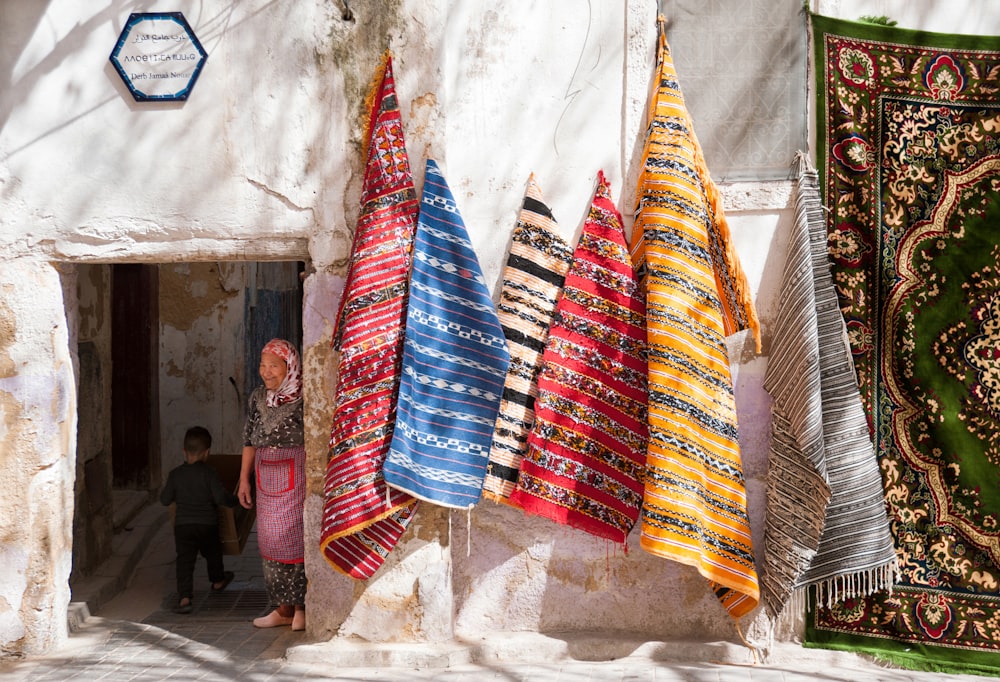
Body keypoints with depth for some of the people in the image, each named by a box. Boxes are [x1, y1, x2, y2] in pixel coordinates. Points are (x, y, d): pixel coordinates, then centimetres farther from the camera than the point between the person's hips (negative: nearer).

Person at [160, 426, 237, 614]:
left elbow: (165, 499, 4)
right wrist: (234, 500, 3)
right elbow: (221, 497, -15)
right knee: (213, 553, 25)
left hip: (182, 525, 1)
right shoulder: (209, 473, -9)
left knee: (184, 561, -3)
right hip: (207, 524, -1)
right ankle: (217, 581, 47)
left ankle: (184, 597, -18)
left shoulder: (175, 474, 0)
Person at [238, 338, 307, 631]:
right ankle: (283, 608, 16)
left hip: (296, 474, -6)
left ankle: (302, 607, 6)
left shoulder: (302, 397, -9)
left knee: (295, 536, -5)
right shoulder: (258, 397, 10)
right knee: (269, 540, 7)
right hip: (266, 477, 6)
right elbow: (250, 439, 14)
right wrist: (244, 479, 12)